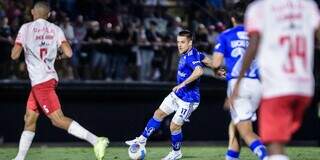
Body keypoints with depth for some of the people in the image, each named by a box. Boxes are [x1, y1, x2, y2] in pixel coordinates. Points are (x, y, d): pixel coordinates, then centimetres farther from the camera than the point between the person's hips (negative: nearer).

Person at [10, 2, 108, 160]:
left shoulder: (26, 28, -5)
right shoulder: (55, 29, 6)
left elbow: (14, 55, -5)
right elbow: (68, 53, -4)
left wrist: (17, 44, 16)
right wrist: (61, 56, 19)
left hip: (40, 81, -7)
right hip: (50, 77, 7)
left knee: (58, 119, -14)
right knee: (29, 120, 16)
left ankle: (96, 140, -28)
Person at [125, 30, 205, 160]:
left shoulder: (191, 56, -26)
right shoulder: (185, 54, 1)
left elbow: (199, 71, -46)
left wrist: (183, 83, -45)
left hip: (188, 99, -10)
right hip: (177, 95, 10)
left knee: (174, 126, -3)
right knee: (158, 114, 15)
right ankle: (142, 140, 29)